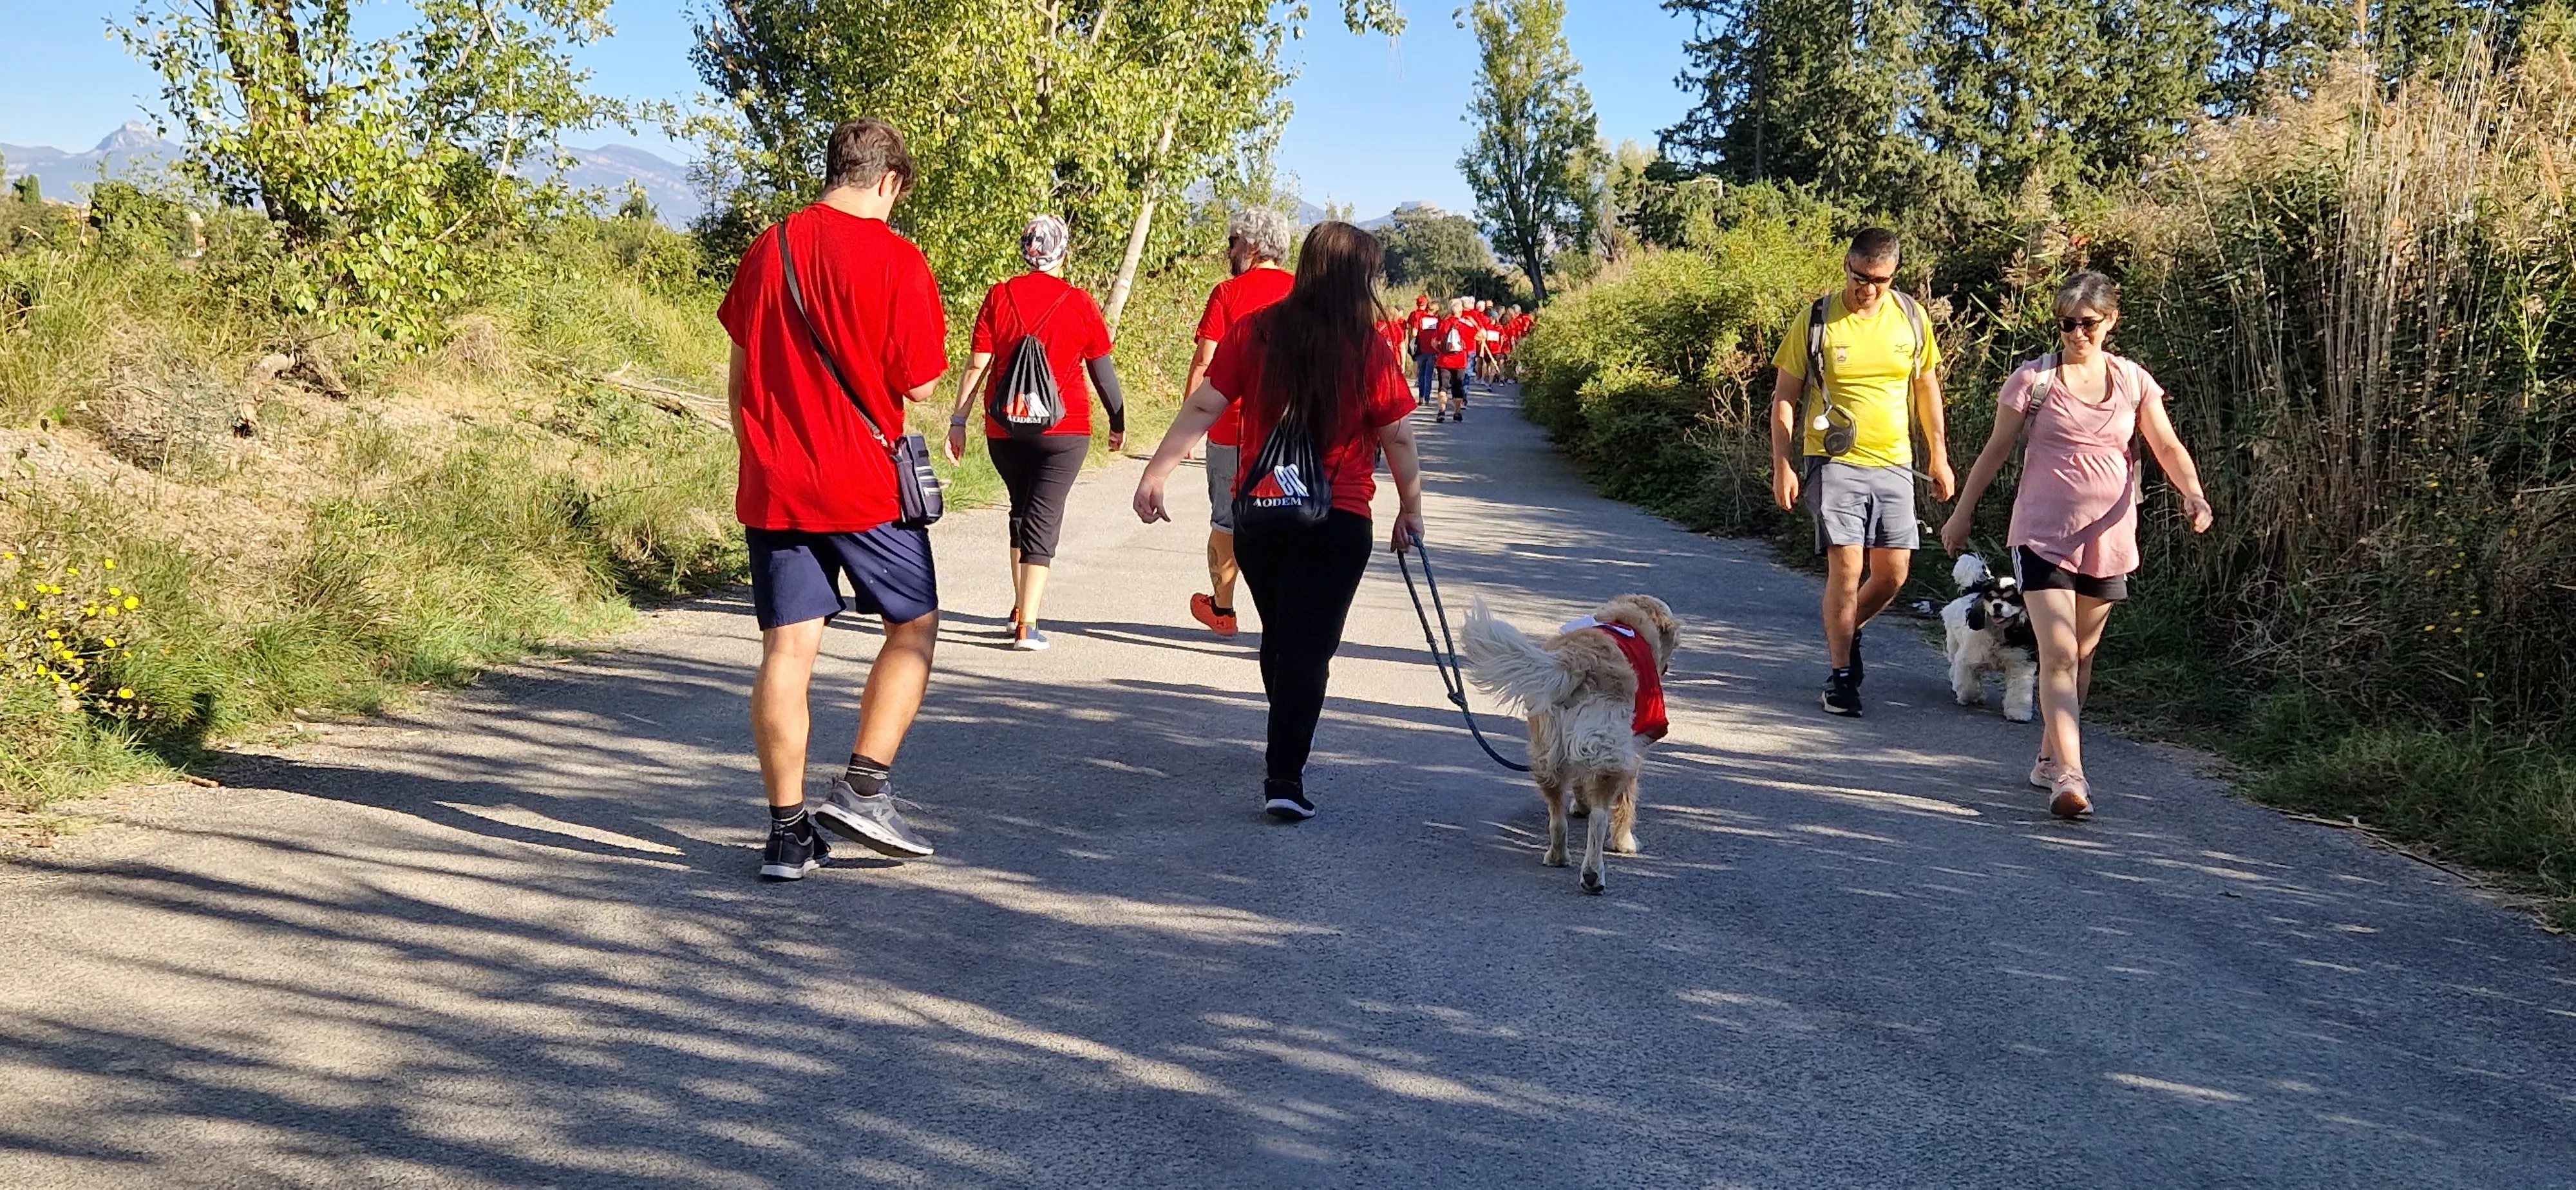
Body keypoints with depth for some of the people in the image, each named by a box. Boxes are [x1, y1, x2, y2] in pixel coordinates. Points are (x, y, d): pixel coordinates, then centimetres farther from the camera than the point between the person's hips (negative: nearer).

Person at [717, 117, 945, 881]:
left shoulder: (768, 248, 7)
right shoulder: (894, 259, -10)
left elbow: (739, 366, 14)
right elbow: (919, 385, -8)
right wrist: (929, 331, 11)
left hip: (772, 484, 4)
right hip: (866, 486, -4)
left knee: (788, 649, 4)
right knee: (914, 625, 13)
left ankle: (788, 831, 6)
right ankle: (864, 789, 5)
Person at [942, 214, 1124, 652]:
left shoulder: (999, 297, 0)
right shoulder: (1080, 304, -3)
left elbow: (976, 366, -2)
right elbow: (1104, 372, 3)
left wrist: (959, 421, 3)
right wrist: (1118, 423, 14)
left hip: (1004, 430, 3)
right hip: (1063, 430, -2)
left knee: (1022, 509, 21)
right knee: (1043, 517, -2)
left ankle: (1020, 607, 28)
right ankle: (1027, 626, -10)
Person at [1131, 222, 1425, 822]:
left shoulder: (1254, 333, -4)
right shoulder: (1370, 352, -9)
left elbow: (1203, 407, -6)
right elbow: (1398, 440, -4)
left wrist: (1156, 472, -3)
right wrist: (1411, 509, 8)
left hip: (1258, 513, 3)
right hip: (1338, 522, -3)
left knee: (1279, 637, 22)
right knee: (1309, 647, 0)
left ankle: (1286, 748, 39)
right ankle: (1284, 778, -8)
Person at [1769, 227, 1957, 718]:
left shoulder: (1911, 316, 4)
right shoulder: (1816, 319, -6)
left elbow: (1927, 387, 15)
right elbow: (1784, 397, -2)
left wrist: (1939, 457, 13)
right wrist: (1782, 466, -9)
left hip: (1894, 465, 4)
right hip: (1834, 463, -3)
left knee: (1893, 573, 3)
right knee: (1846, 568, -10)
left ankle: (1846, 633, 32)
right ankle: (1840, 675, 5)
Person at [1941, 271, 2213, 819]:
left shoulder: (2134, 383, 4)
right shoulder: (2033, 380, -4)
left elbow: (2167, 447, -2)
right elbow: (1996, 450, 4)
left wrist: (2193, 493, -21)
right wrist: (1963, 513, 10)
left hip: (2107, 539, 4)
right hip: (2043, 535, -3)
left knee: (2080, 656, 14)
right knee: (2058, 654, -15)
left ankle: (2049, 757, 31)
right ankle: (2069, 776, -21)